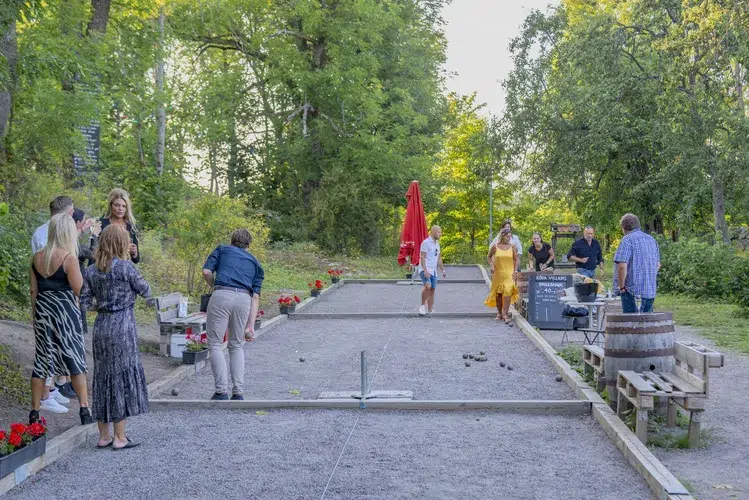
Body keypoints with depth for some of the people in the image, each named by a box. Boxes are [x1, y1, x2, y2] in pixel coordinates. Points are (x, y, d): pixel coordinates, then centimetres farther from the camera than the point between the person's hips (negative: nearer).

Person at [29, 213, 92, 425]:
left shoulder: (37, 257, 4)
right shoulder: (69, 258, -13)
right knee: (75, 359, 4)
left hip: (43, 310, 5)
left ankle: (34, 412, 16)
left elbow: (34, 290, 9)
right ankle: (84, 409, 7)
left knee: (42, 360, 12)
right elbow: (80, 290, -13)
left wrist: (36, 315, 18)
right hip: (65, 311, -5)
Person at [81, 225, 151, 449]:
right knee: (122, 378, 2)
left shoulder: (91, 271, 5)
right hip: (122, 326, -6)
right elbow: (145, 291, -1)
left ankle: (104, 436, 19)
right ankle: (120, 438, 7)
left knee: (103, 378, 12)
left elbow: (84, 303, 5)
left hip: (101, 326, 6)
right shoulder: (125, 266, -11)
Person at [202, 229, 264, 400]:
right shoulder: (255, 263, 27)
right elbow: (255, 297, 15)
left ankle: (221, 391, 1)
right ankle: (238, 392, 11)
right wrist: (250, 326, 11)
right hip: (244, 298, 3)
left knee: (215, 344, 8)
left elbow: (206, 271, 6)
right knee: (236, 346, 18)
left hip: (222, 295, -3)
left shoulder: (222, 249, 23)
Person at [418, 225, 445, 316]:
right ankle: (422, 305, -12)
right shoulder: (426, 242, -9)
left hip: (433, 271, 8)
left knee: (432, 290, 7)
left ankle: (430, 311, 11)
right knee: (428, 286, -27)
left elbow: (439, 258, 23)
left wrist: (443, 270, 18)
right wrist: (425, 270, -25)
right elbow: (422, 257, -16)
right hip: (425, 270, -8)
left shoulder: (437, 244, 16)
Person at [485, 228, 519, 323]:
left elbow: (517, 260, 6)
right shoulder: (495, 247, -1)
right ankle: (499, 313, 27)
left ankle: (505, 314, -13)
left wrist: (515, 271, -3)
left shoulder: (512, 247, 1)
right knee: (498, 293, 10)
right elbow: (489, 256, 13)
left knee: (507, 292, -16)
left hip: (509, 273, -1)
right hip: (497, 273, 1)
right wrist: (491, 265, -1)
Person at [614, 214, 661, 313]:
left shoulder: (627, 239, -9)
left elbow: (622, 266, -19)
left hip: (632, 290, -6)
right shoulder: (652, 239, 14)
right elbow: (658, 264, 21)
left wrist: (621, 287, -9)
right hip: (651, 290, 6)